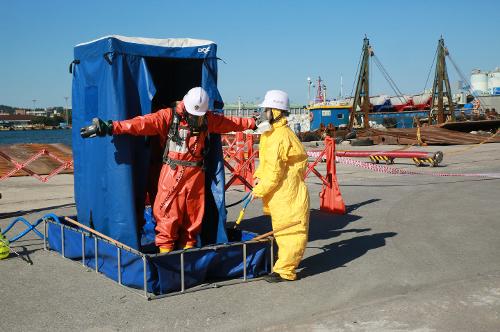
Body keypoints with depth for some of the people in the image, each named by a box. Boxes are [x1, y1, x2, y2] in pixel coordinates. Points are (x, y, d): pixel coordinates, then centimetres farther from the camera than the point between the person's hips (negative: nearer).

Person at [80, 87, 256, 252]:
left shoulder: (208, 119, 7)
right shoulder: (169, 116, -9)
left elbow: (231, 122, 21)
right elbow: (143, 123, -20)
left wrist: (252, 123, 28)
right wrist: (111, 127, -31)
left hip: (196, 174, 4)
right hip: (173, 173, -4)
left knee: (193, 215, 12)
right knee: (168, 212, -3)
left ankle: (188, 247, 26)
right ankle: (165, 249, 10)